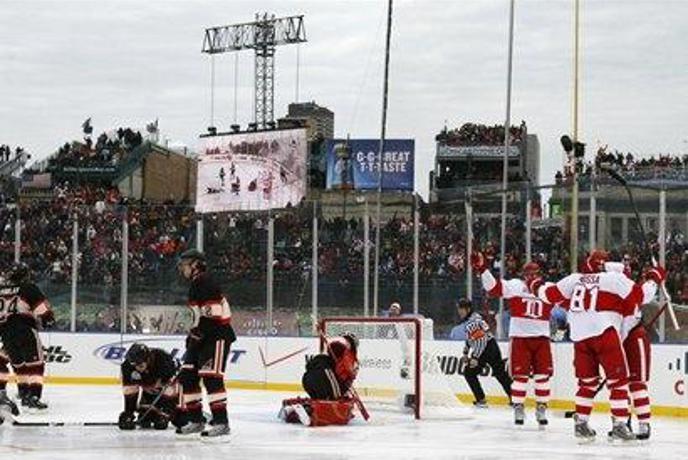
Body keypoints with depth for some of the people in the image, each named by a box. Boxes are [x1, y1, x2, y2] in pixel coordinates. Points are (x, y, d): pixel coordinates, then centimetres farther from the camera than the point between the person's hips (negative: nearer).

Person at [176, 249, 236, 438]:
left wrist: (197, 332, -19)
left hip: (218, 335, -11)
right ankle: (196, 419, 15)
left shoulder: (205, 282, -14)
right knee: (187, 375, 8)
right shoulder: (195, 285, 20)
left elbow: (212, 312, -23)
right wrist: (193, 335, 22)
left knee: (211, 377, -18)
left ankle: (221, 422, -18)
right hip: (203, 337, 11)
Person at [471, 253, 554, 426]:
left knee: (543, 374, 2)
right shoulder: (514, 286, 0)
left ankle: (541, 409, 14)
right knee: (520, 374, -1)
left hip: (541, 337, 2)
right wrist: (482, 269, -19)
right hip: (519, 336, -2)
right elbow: (493, 287, -8)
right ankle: (518, 408, 11)